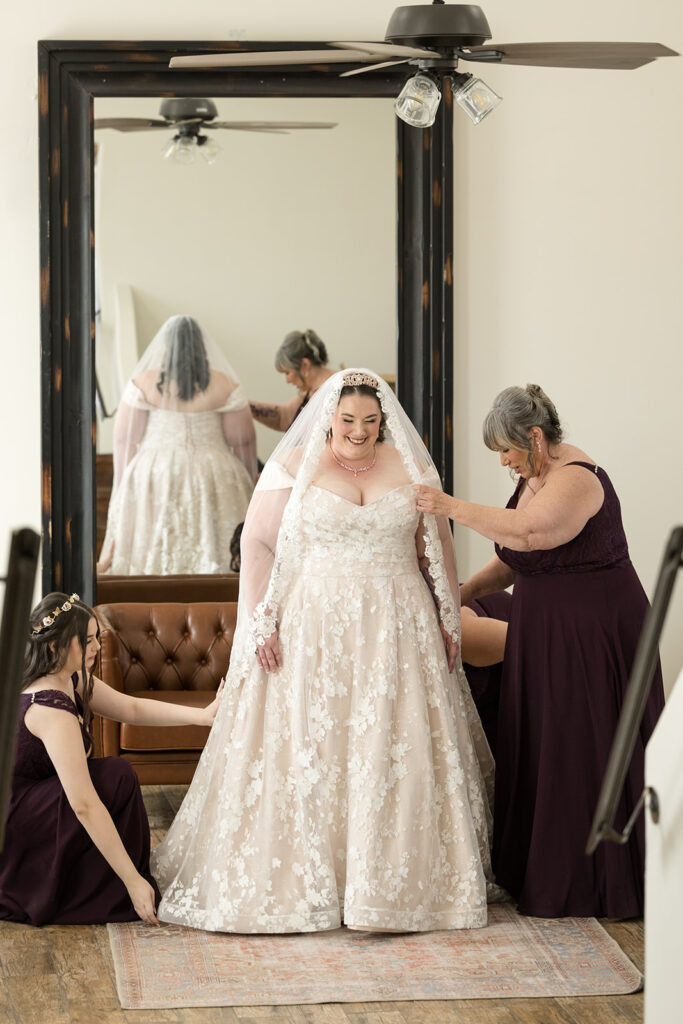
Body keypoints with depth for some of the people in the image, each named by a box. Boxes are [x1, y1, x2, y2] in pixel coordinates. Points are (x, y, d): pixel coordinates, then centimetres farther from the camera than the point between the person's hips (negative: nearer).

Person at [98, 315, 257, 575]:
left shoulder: (143, 383, -2)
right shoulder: (225, 385, -1)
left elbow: (125, 440, -2)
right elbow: (243, 440, 0)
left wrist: (122, 489, 6)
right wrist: (248, 485, 12)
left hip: (153, 477, 0)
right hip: (213, 480, 0)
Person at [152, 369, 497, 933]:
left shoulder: (412, 468, 8)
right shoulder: (292, 468, 1)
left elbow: (438, 549, 13)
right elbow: (257, 544, -1)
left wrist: (449, 623, 8)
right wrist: (260, 623, -9)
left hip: (397, 633, 2)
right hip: (311, 631, -2)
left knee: (394, 754, 0)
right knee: (306, 753, -2)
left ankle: (392, 882, 6)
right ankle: (302, 882, 4)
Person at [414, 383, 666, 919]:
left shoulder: (577, 479, -19)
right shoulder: (535, 476, 11)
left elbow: (529, 533, -35)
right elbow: (517, 556, 20)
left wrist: (452, 506, -31)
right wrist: (464, 593, 9)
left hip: (592, 633, -10)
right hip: (545, 632, 10)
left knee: (581, 752, -3)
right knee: (539, 748, 12)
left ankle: (588, 885, 6)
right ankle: (545, 871, 20)